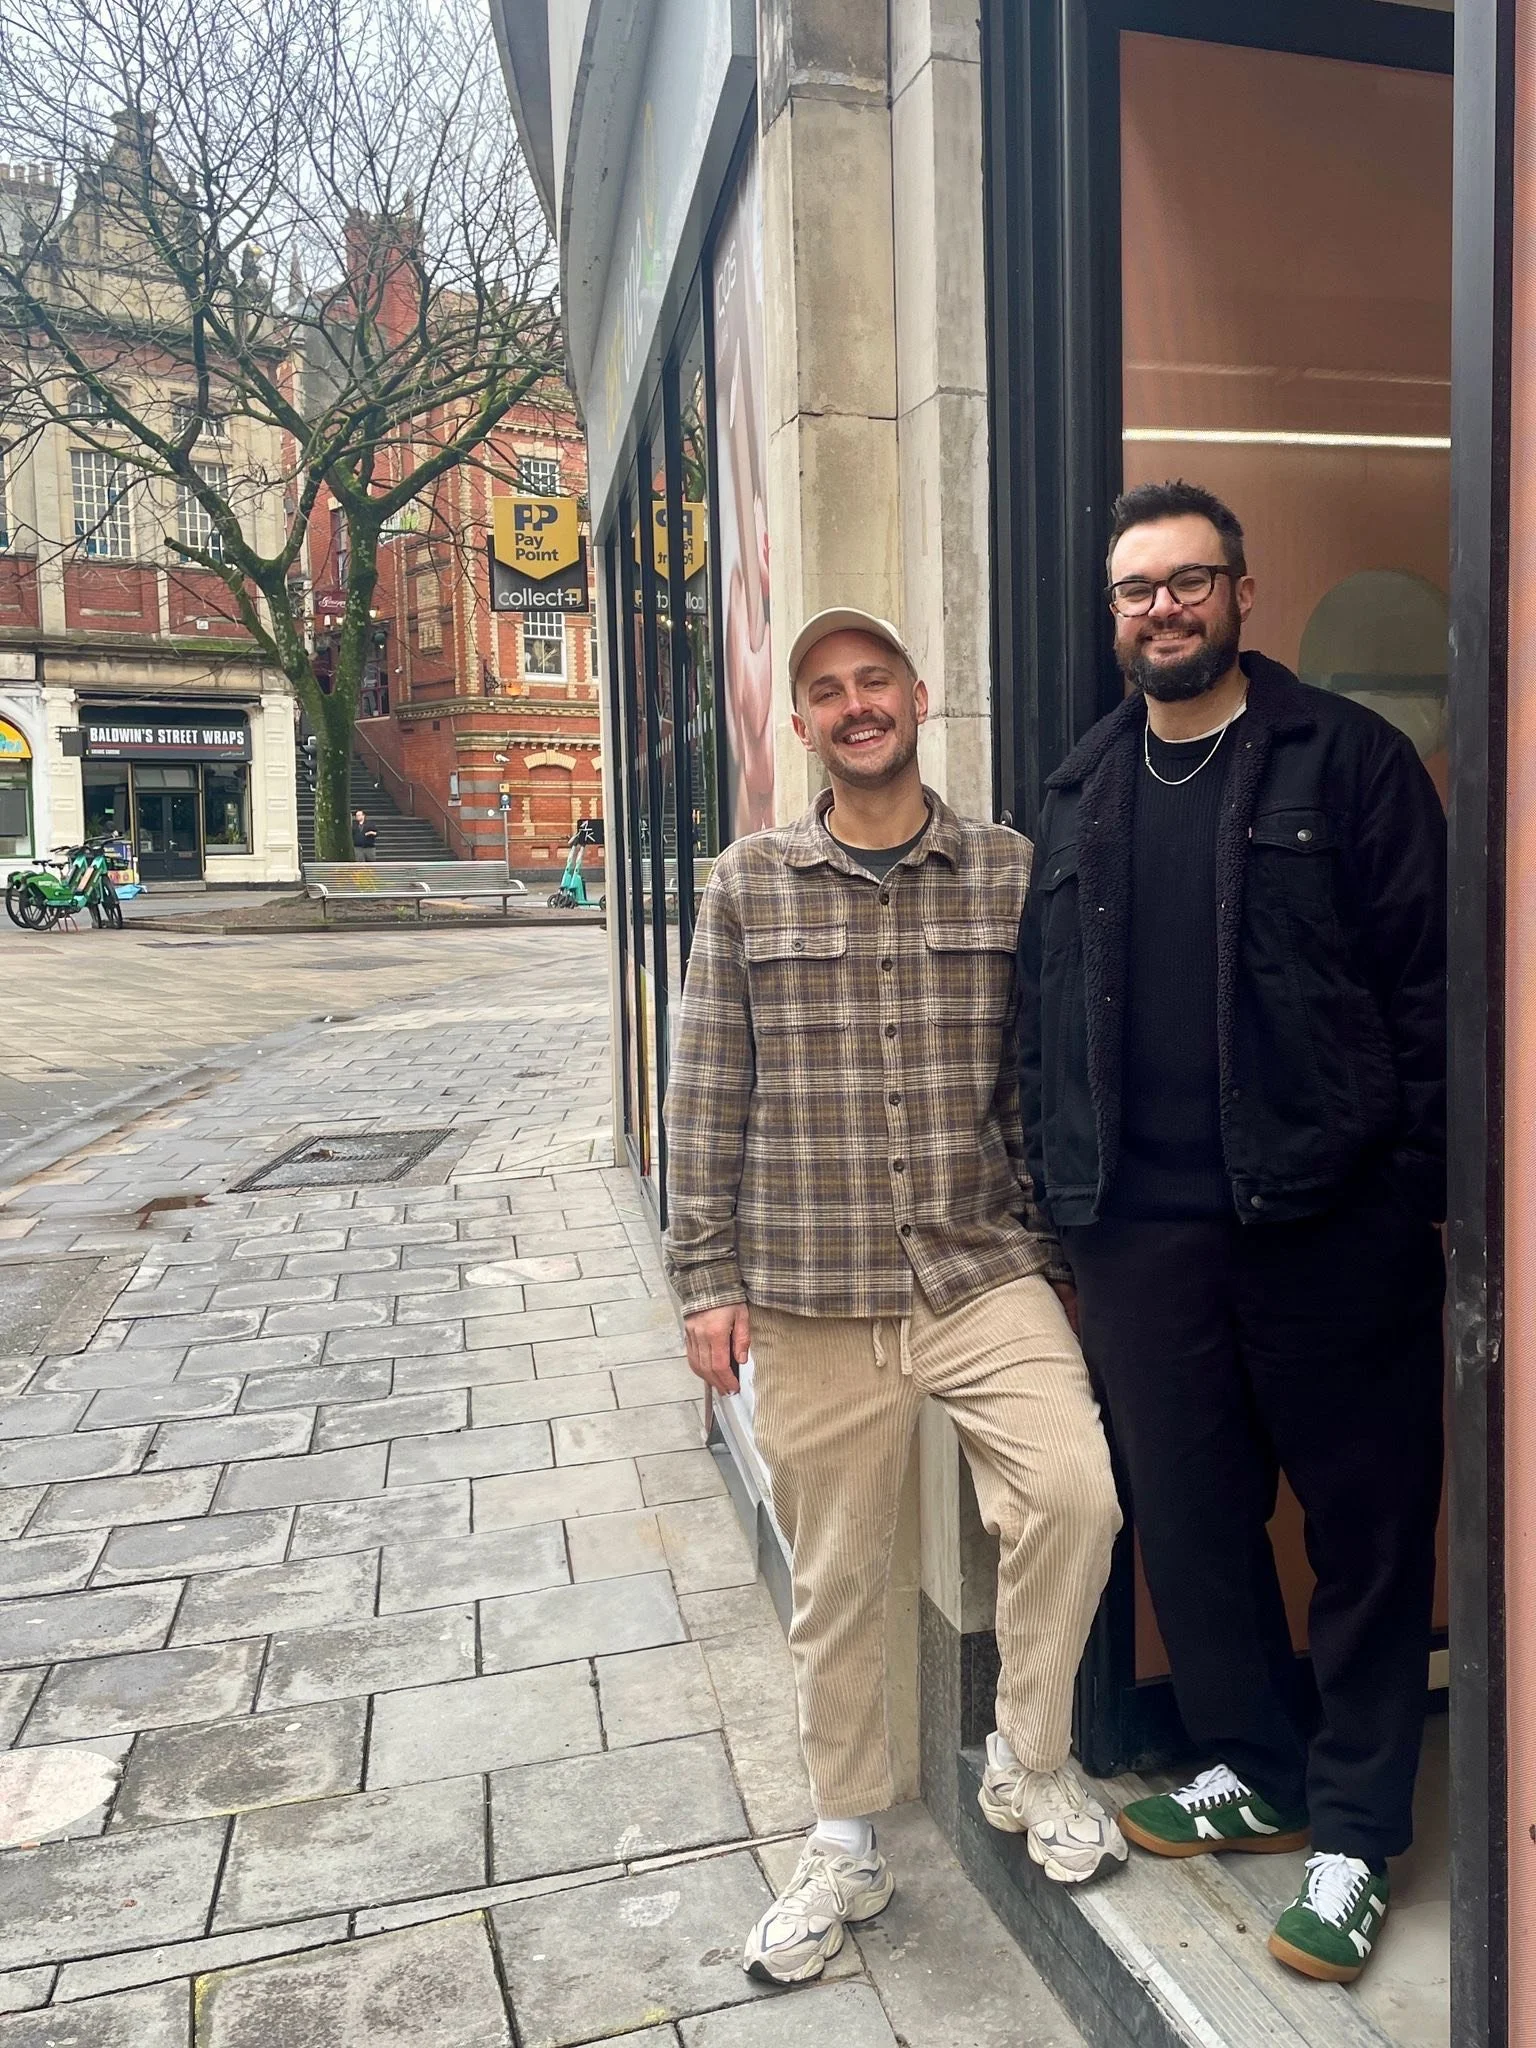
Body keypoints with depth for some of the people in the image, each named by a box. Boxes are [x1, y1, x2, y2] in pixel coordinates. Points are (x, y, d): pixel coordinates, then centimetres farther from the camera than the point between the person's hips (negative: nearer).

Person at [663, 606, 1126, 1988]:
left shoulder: (1009, 872, 3)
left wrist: (1054, 1243, 7)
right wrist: (708, 1279, 0)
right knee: (835, 1580, 10)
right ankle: (847, 1849, 34)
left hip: (984, 1269, 0)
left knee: (1073, 1492, -18)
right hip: (810, 1295, 0)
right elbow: (707, 1096, 2)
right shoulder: (749, 885, 2)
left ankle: (1029, 1760, 13)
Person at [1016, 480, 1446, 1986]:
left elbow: (1427, 978, -4)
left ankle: (1354, 1834, 27)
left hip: (1330, 1218, -3)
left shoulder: (1346, 759, 0)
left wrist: (1420, 1184, -10)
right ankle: (1254, 1771, 36)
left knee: (1367, 1521, 8)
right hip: (1142, 1229, 4)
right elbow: (1044, 1009, 13)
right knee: (1184, 1512, 14)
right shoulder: (1080, 796, 12)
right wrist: (1061, 1196, 9)